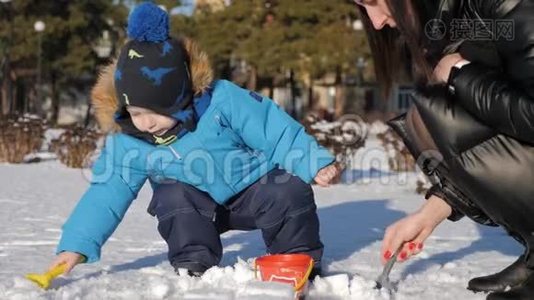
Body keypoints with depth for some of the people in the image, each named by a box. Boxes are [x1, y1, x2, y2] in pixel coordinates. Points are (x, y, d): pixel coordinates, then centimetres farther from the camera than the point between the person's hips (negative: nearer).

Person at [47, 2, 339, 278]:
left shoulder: (222, 100, -29)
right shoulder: (126, 141, -19)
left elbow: (275, 131, -22)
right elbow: (106, 193, -16)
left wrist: (314, 163, -24)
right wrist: (76, 244, -23)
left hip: (252, 187, -1)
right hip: (196, 203, 2)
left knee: (291, 193, -24)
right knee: (172, 199, -28)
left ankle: (300, 258, 1)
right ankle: (195, 265, -11)